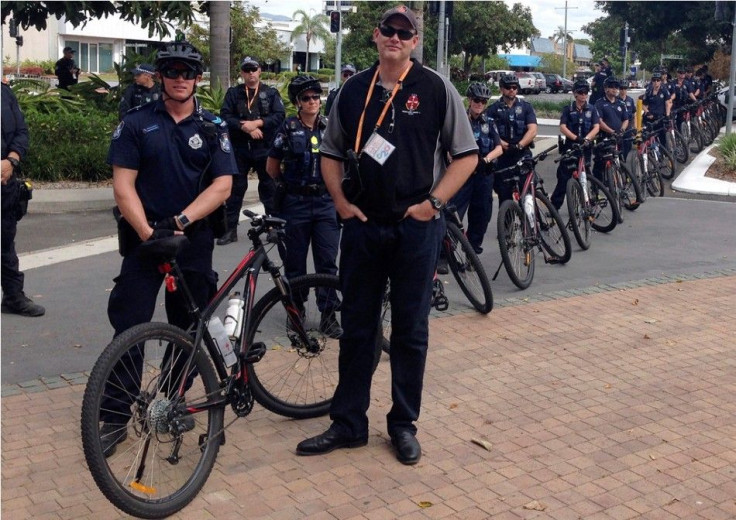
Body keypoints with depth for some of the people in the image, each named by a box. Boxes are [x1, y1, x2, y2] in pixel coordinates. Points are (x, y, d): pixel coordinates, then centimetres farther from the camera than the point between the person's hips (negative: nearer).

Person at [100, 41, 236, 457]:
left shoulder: (212, 128, 5)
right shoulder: (136, 123, 2)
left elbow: (222, 185, -5)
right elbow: (123, 185, -4)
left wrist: (180, 221, -18)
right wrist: (148, 232, -18)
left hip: (194, 240, 2)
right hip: (144, 239, -1)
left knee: (189, 328, 9)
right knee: (130, 327, -5)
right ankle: (116, 417, 4)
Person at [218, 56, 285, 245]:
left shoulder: (271, 93, 5)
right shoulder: (233, 93, 6)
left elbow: (280, 115, -7)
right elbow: (225, 116, -5)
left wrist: (257, 123, -18)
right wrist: (247, 128, -17)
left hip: (264, 148, -1)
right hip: (239, 149, 1)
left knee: (268, 187, 7)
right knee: (235, 188, 4)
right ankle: (231, 229, 10)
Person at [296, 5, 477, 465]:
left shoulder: (436, 89, -2)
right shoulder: (353, 90, 7)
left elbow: (467, 155, -1)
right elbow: (331, 153, 16)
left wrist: (433, 202, -9)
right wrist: (341, 200, 3)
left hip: (416, 226, -3)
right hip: (362, 225, 3)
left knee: (411, 330, 7)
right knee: (356, 328, 9)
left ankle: (404, 424, 21)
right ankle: (348, 423, 21)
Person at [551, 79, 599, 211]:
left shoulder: (591, 109, 6)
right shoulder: (568, 109, 2)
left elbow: (596, 127, -3)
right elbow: (563, 127, -9)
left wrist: (586, 138, -22)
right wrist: (576, 138, -24)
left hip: (585, 148, 2)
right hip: (570, 146, -2)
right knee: (563, 176, -6)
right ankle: (554, 205, -3)